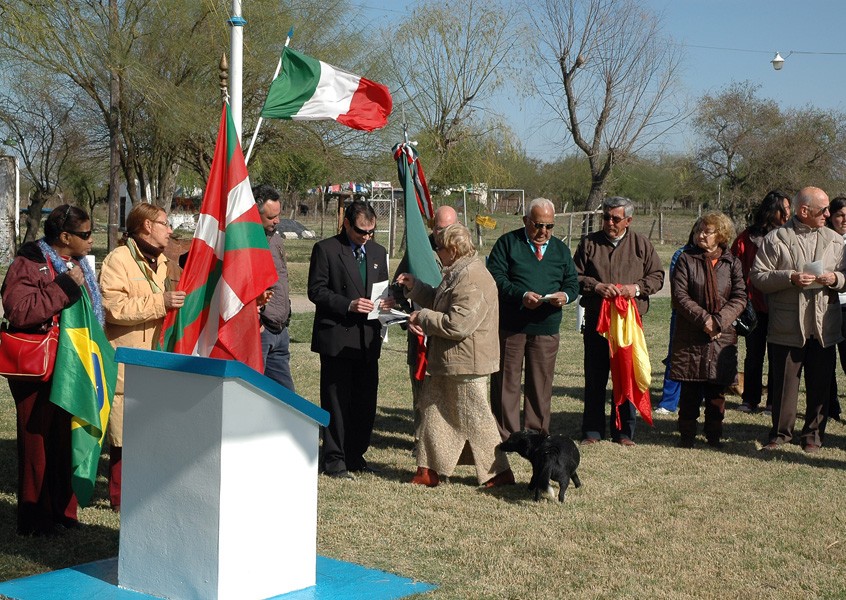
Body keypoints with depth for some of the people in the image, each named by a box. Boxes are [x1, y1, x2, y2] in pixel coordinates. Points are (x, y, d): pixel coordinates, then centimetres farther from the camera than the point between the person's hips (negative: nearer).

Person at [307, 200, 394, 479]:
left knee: (365, 401, 9)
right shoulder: (325, 249, -3)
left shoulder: (378, 252, 15)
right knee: (336, 401, 0)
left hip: (368, 340, 6)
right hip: (337, 338, -6)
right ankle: (334, 458, 8)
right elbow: (316, 291, -9)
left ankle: (355, 455, 21)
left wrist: (387, 301, -1)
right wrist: (349, 305, -19)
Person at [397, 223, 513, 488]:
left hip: (466, 362, -11)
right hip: (449, 362, 11)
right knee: (433, 408, 13)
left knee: (474, 417, -1)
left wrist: (423, 317, -18)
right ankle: (430, 470, 21)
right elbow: (440, 303, 26)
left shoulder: (472, 279, -23)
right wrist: (414, 286, 16)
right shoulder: (458, 273, 12)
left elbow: (458, 325, -29)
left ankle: (498, 473, 12)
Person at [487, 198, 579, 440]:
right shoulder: (507, 243, 2)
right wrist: (521, 295, -20)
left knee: (541, 383, 7)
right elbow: (495, 277, -7)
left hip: (547, 329, 3)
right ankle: (506, 437, 8)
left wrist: (565, 295, -9)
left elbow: (572, 283, 14)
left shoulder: (561, 249, 15)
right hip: (509, 327, -3)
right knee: (506, 383, 0)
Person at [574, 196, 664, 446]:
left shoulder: (641, 244, 6)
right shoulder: (589, 243, 6)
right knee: (595, 377, 5)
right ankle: (592, 430, 15)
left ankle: (624, 431, 15)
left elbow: (657, 276, 9)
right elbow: (575, 276, 6)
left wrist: (637, 288, -9)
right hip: (595, 320, 0)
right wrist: (596, 286, -12)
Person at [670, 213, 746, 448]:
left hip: (722, 336, 1)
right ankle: (687, 435, 11)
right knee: (689, 389, 2)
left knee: (717, 391, 5)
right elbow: (679, 296, -5)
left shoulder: (732, 263, 6)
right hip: (690, 337, -1)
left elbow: (740, 298, -1)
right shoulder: (687, 259, 2)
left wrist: (719, 321, -14)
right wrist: (703, 318, -14)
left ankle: (714, 435, 16)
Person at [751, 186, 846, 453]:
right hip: (787, 328, -3)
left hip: (824, 327, 3)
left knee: (820, 384, 8)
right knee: (784, 382, 4)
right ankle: (781, 432, 18)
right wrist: (790, 278, -18)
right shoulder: (775, 239, 0)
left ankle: (813, 434, 21)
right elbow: (758, 276, -5)